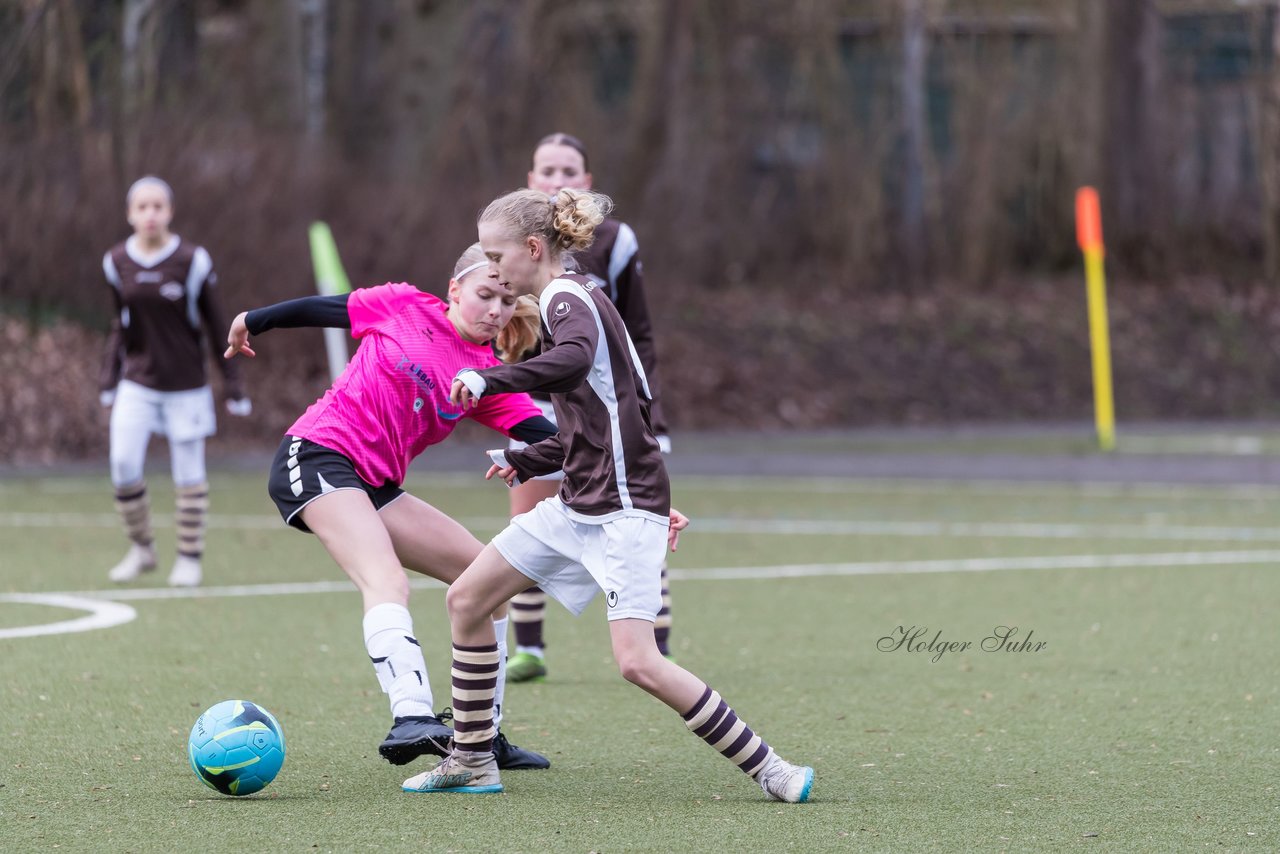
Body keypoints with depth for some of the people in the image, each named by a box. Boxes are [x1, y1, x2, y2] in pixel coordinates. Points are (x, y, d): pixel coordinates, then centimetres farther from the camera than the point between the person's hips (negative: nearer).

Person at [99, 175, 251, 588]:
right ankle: (141, 548, 10)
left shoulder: (192, 261, -10)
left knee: (188, 472, 2)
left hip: (185, 383, -3)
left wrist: (233, 384, -3)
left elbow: (216, 324, -4)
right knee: (123, 466, -9)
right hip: (137, 382, 3)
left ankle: (190, 556, 14)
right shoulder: (117, 262, 0)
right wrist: (108, 379, 10)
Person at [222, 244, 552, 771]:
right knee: (387, 580, -29)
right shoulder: (405, 307, -1)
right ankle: (411, 718, -47)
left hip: (375, 487, 7)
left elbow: (551, 441, -2)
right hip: (318, 456, -7)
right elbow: (321, 309, 12)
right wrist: (251, 322, 22)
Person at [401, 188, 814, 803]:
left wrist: (488, 380, -38)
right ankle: (472, 762, 18)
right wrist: (524, 463, 29)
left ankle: (766, 768, -12)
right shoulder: (568, 303, 18)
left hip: (624, 508, -10)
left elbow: (575, 357, -37)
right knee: (466, 600, 9)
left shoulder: (567, 299, -12)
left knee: (638, 661, -20)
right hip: (579, 505, 10)